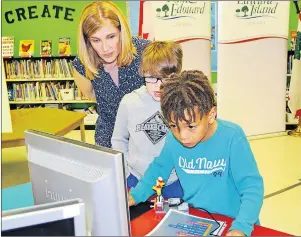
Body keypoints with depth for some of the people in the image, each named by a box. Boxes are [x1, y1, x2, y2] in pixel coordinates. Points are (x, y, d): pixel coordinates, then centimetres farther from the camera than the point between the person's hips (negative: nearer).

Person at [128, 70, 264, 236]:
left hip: (230, 222, -2)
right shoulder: (173, 139, -6)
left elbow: (252, 187, -17)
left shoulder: (232, 137, -19)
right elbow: (159, 168, 9)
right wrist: (135, 195, -3)